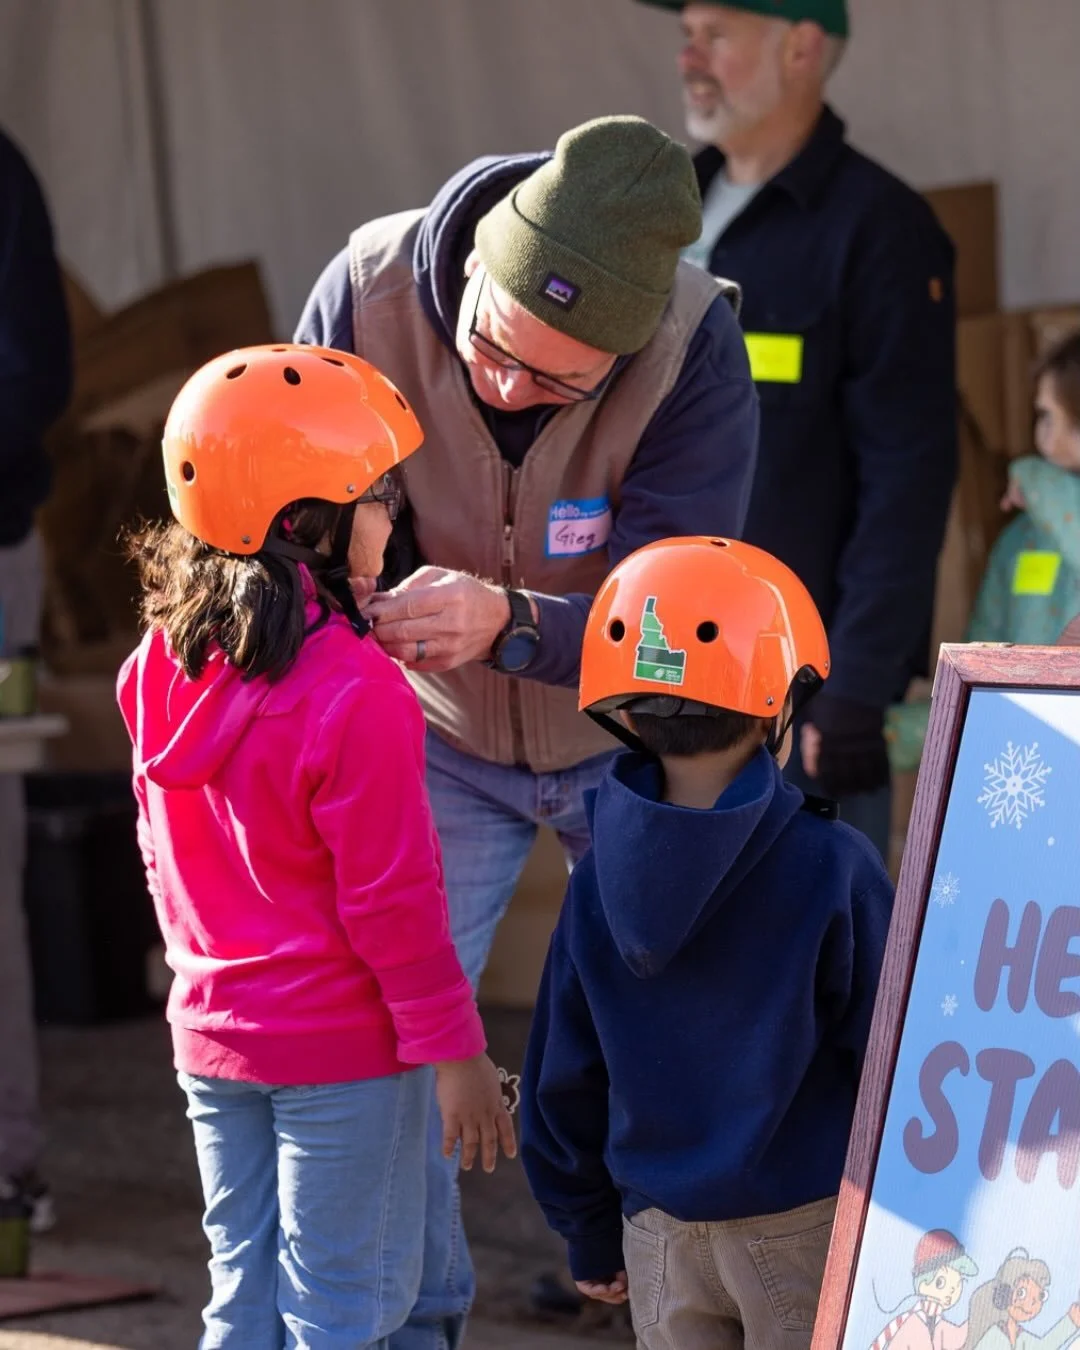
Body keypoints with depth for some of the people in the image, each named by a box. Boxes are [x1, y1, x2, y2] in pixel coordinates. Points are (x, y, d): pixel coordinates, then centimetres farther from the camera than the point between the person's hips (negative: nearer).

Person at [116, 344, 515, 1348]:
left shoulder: (165, 660, -1)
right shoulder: (357, 694, -23)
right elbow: (391, 899, -18)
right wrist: (455, 1049, -9)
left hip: (211, 1034, 7)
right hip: (343, 1048, -7)